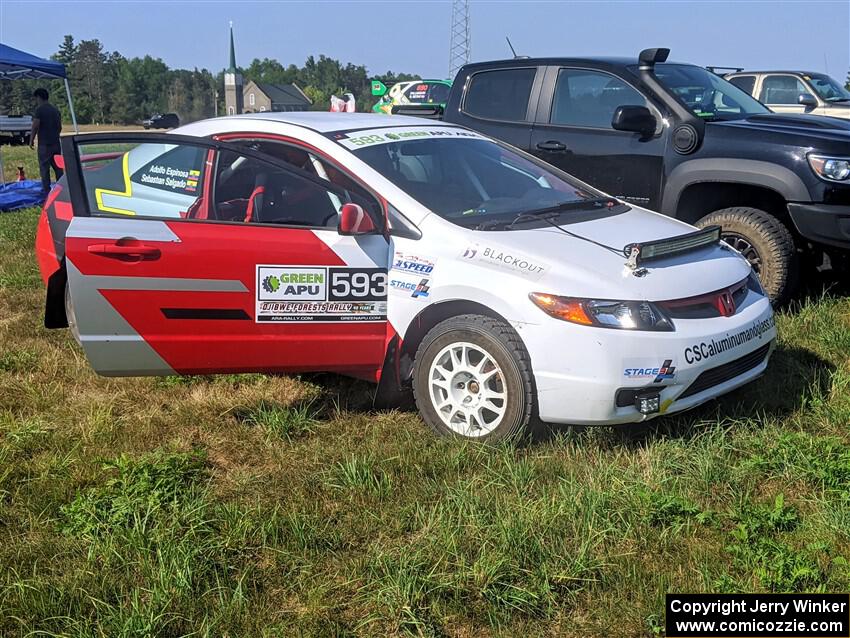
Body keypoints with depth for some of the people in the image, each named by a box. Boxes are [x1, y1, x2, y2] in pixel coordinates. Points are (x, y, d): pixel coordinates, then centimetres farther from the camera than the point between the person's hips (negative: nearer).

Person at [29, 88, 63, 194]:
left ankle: (46, 190, -3)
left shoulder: (39, 109, -9)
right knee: (58, 166, 10)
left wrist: (31, 140, -6)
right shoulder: (55, 110, 13)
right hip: (56, 143, 7)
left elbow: (35, 126, -14)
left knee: (44, 167, -2)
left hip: (44, 143, -6)